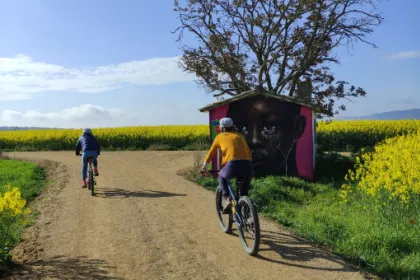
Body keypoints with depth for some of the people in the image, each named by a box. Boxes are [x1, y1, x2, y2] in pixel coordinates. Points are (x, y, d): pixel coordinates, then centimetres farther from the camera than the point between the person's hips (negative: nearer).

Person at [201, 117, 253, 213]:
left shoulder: (220, 137, 20)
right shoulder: (240, 136, 27)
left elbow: (211, 152, 29)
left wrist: (204, 165, 43)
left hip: (233, 165, -3)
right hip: (247, 165, 3)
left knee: (221, 176, 29)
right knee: (246, 179, 35)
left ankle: (227, 198, 10)